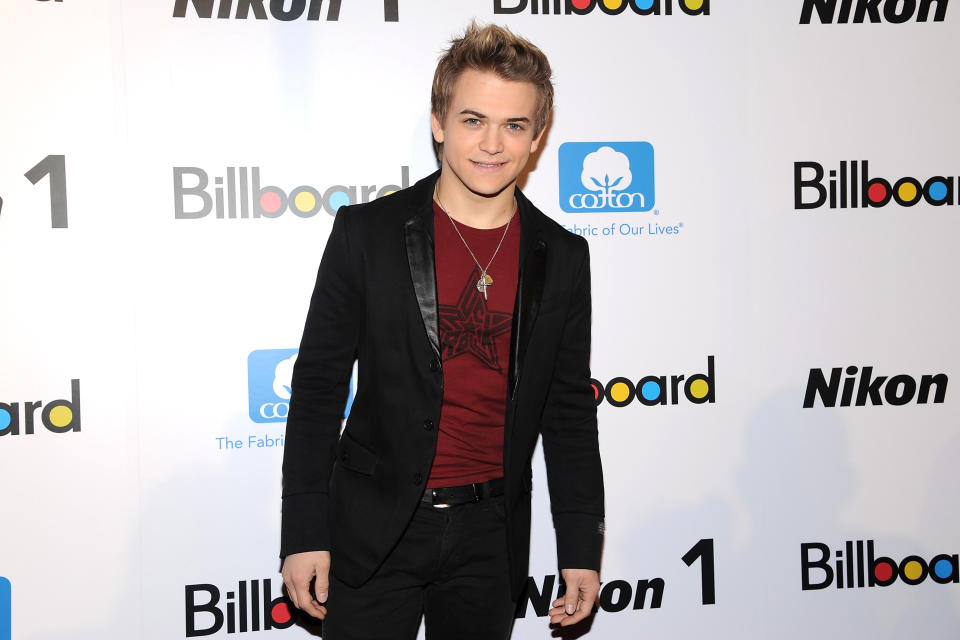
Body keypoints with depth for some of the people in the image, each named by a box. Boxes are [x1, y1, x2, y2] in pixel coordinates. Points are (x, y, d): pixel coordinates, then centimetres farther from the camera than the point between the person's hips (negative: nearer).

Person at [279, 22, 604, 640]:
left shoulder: (562, 258, 1)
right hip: (375, 526, -2)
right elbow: (318, 386, -4)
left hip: (492, 535, 2)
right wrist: (304, 535, -6)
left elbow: (570, 410, 5)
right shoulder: (367, 231, -6)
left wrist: (582, 548, 3)